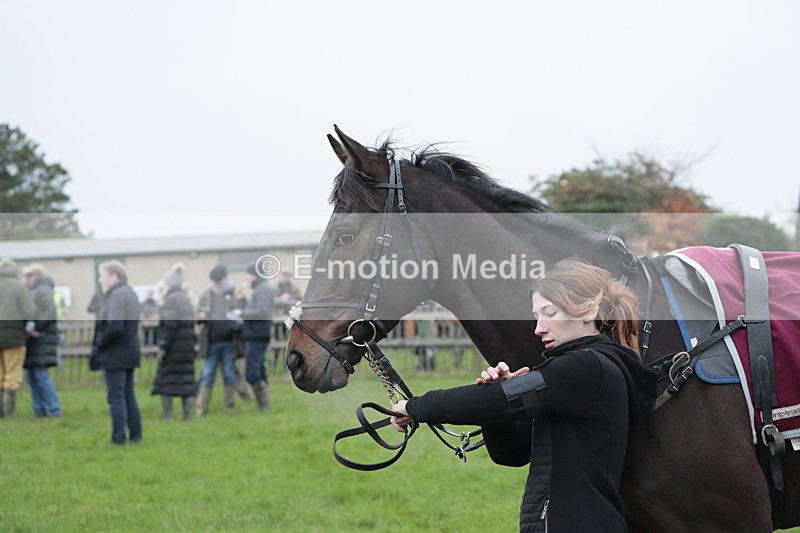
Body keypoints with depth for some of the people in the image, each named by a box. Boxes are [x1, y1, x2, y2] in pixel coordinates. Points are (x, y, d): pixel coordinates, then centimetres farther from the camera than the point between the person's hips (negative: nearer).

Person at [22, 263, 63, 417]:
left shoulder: (43, 291, -11)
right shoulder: (34, 291, 20)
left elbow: (51, 312, -24)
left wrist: (37, 328, -22)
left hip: (40, 339, -10)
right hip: (33, 340, 10)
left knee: (41, 375, -10)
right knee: (31, 375, 10)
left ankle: (54, 409, -8)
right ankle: (39, 410, 14)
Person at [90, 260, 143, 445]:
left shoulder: (117, 295, -17)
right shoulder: (130, 293, 13)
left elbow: (114, 328, -26)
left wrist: (98, 346, -12)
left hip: (115, 356, -10)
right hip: (131, 352, 10)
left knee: (116, 397, -4)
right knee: (129, 395, 14)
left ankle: (118, 438, -2)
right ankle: (135, 435, 17)